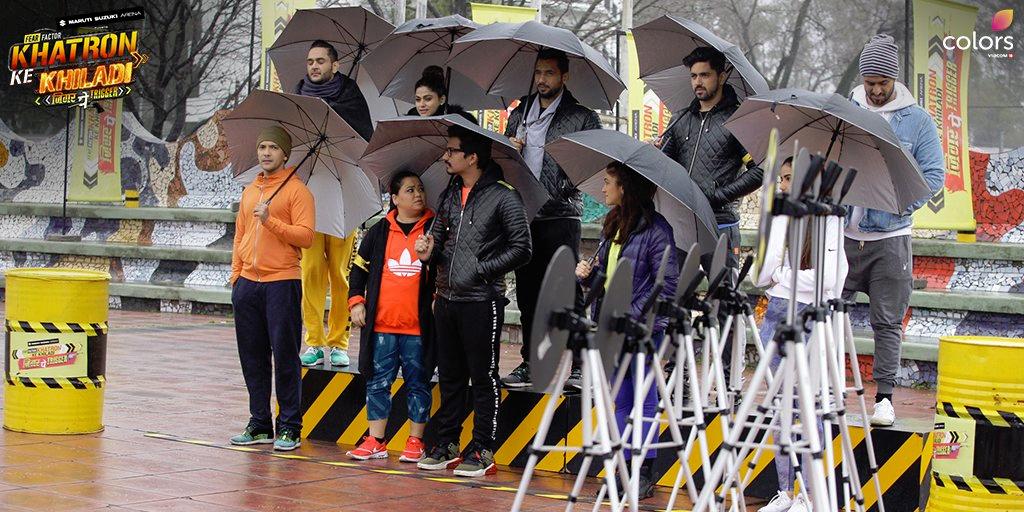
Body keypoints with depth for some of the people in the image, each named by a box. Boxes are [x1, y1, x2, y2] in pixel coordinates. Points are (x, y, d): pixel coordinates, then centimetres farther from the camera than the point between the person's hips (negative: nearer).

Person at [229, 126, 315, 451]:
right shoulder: (249, 191, 18)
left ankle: (289, 427, 1)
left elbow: (306, 236, -12)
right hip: (248, 284, 6)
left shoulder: (297, 190, -3)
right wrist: (236, 275, 14)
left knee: (285, 356, -4)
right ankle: (259, 424, 16)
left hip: (281, 283, -6)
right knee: (252, 357, 9)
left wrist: (271, 221, -20)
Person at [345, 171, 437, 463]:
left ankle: (415, 442, 11)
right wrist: (356, 302, 6)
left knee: (417, 383, 4)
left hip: (418, 326, -2)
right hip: (381, 323, 2)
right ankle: (375, 442, 12)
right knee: (378, 382, 5)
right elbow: (360, 268, 16)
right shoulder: (379, 232, 9)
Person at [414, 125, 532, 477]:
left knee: (483, 376, -1)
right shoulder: (449, 195, 13)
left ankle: (482, 451, 4)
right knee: (450, 375, 13)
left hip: (482, 301, -7)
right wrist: (430, 252, -2)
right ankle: (447, 445, 21)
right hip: (447, 299, 7)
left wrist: (481, 270, -13)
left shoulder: (504, 197, -7)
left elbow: (521, 249, -8)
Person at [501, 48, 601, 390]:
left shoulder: (582, 118, 1)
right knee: (527, 293, 9)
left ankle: (574, 364, -3)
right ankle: (530, 363, 17)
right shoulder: (519, 114, 16)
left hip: (561, 215, -5)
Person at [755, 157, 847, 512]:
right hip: (776, 316, 6)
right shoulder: (780, 220, 13)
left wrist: (780, 275, -9)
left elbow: (825, 278, -18)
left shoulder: (829, 222, -6)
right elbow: (762, 276, 5)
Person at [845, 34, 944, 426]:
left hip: (890, 237, -2)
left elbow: (934, 175, -1)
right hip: (841, 233, 2)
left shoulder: (917, 120, 2)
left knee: (887, 321, 2)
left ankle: (884, 397, 8)